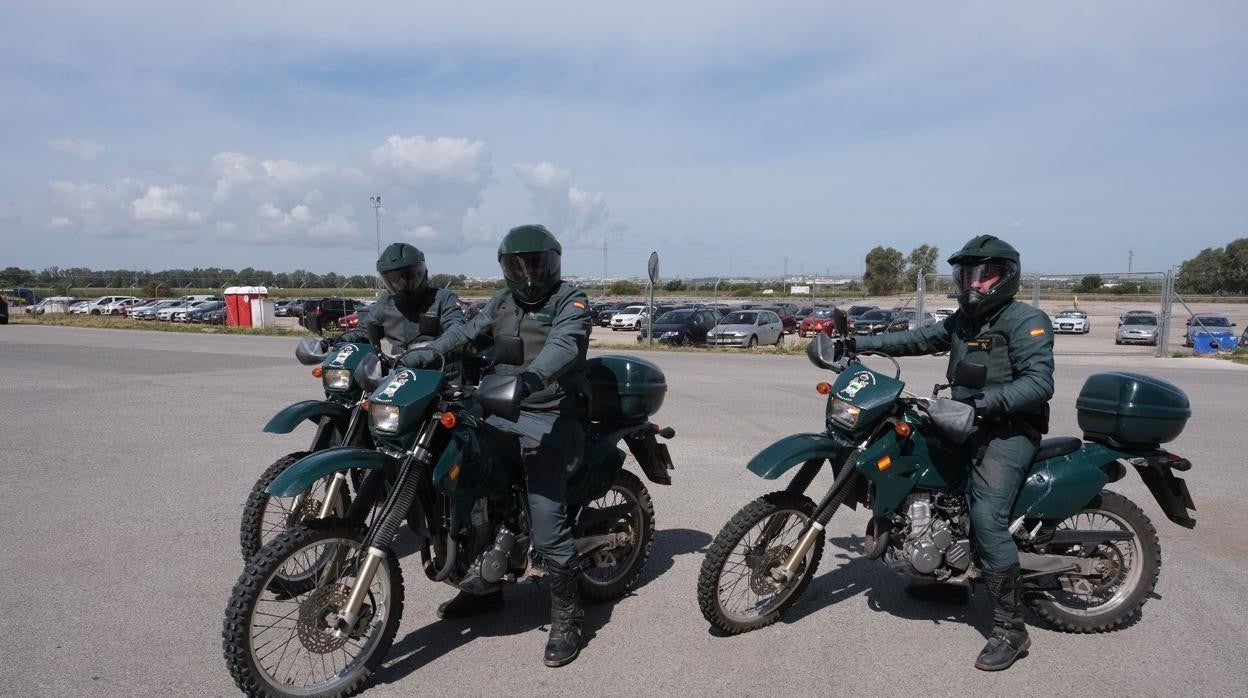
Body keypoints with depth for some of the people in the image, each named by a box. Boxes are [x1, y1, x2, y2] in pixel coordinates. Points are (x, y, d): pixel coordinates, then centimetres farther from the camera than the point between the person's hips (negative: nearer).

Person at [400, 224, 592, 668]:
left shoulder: (569, 299, -5)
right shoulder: (502, 302, 18)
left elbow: (564, 345, -23)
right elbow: (467, 332, 7)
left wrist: (532, 377, -42)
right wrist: (426, 353, -11)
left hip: (550, 418, -7)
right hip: (500, 412, 8)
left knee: (546, 517, -14)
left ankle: (566, 617, 2)